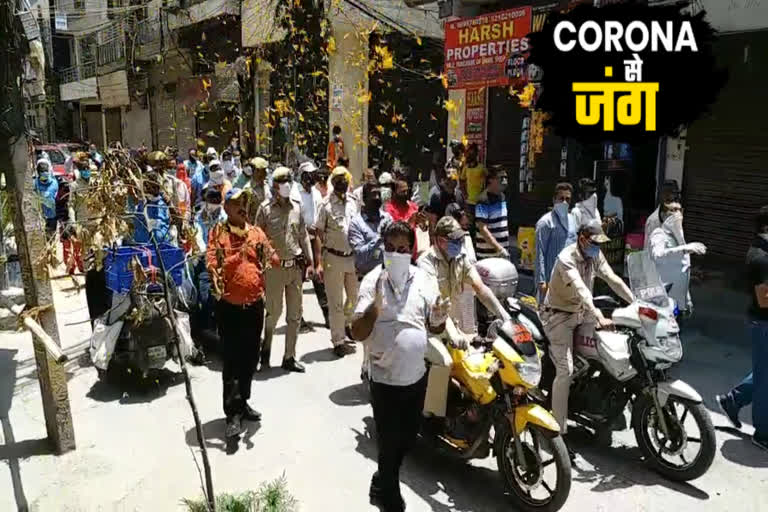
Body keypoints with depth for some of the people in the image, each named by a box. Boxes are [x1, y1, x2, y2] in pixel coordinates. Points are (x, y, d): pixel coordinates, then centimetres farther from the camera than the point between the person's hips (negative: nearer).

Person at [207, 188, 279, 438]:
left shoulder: (256, 232, 7)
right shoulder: (218, 233, -3)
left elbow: (273, 261, 0)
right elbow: (211, 265, -15)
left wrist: (270, 255, -22)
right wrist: (239, 255, -29)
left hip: (255, 304, 4)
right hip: (230, 306, -4)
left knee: (250, 358, 15)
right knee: (231, 360, -2)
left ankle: (242, 402, 31)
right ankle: (233, 414, 2)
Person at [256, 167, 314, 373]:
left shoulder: (296, 207, 8)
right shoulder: (265, 208, -4)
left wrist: (309, 262, 10)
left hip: (296, 267, 4)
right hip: (275, 268, -4)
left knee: (295, 314, 8)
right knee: (274, 312, 2)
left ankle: (289, 357, 20)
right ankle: (266, 347, 27)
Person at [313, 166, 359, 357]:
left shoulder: (353, 202, 7)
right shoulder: (326, 204, -7)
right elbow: (318, 234, -8)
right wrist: (319, 263, -15)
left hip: (353, 257, 4)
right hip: (333, 258, -4)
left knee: (355, 298, 12)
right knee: (336, 303, 4)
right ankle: (338, 341, 15)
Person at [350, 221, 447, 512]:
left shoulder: (423, 280, 0)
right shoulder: (372, 281, -12)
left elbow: (435, 328, 8)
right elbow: (357, 334, -18)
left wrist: (439, 318, -14)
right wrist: (377, 303, -32)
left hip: (417, 375, 5)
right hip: (385, 378, -5)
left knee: (408, 438, 21)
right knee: (389, 442, 9)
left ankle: (383, 482, 47)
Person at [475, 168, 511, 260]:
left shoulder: (502, 197, 11)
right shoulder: (483, 201, -15)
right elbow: (482, 229, -21)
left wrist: (505, 249, 16)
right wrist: (499, 248, -24)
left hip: (503, 253, 8)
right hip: (487, 255, -8)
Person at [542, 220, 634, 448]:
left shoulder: (595, 256, 0)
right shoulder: (566, 258, -25)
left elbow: (613, 280, -3)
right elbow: (580, 290, -38)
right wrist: (599, 317, -49)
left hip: (582, 313, 8)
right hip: (560, 315, -8)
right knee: (565, 371, -15)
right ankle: (558, 429, -8)